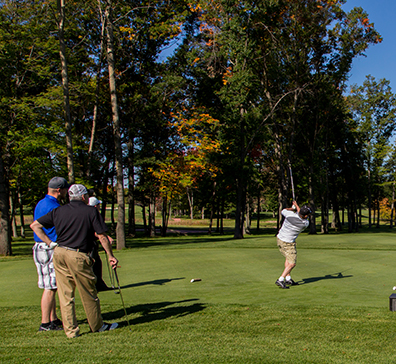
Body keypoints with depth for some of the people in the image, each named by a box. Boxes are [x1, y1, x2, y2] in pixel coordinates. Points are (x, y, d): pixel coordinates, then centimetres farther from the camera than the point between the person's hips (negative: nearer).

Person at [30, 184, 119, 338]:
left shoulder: (58, 211, 10)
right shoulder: (91, 211, -3)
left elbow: (35, 225, 9)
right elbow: (102, 236, -5)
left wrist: (50, 243, 8)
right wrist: (111, 256, 4)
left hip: (59, 253, 5)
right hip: (78, 256, -4)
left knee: (65, 295, 10)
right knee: (89, 294, 10)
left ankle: (70, 330, 13)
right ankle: (97, 325, 25)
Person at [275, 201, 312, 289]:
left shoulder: (290, 214, -17)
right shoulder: (305, 224, -21)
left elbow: (283, 211, 8)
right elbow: (302, 216, 3)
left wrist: (293, 207, 15)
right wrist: (297, 206, 11)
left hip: (279, 238, 7)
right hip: (288, 244, -6)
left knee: (288, 258, 23)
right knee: (292, 263, 2)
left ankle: (288, 279, 24)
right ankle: (280, 280, -8)